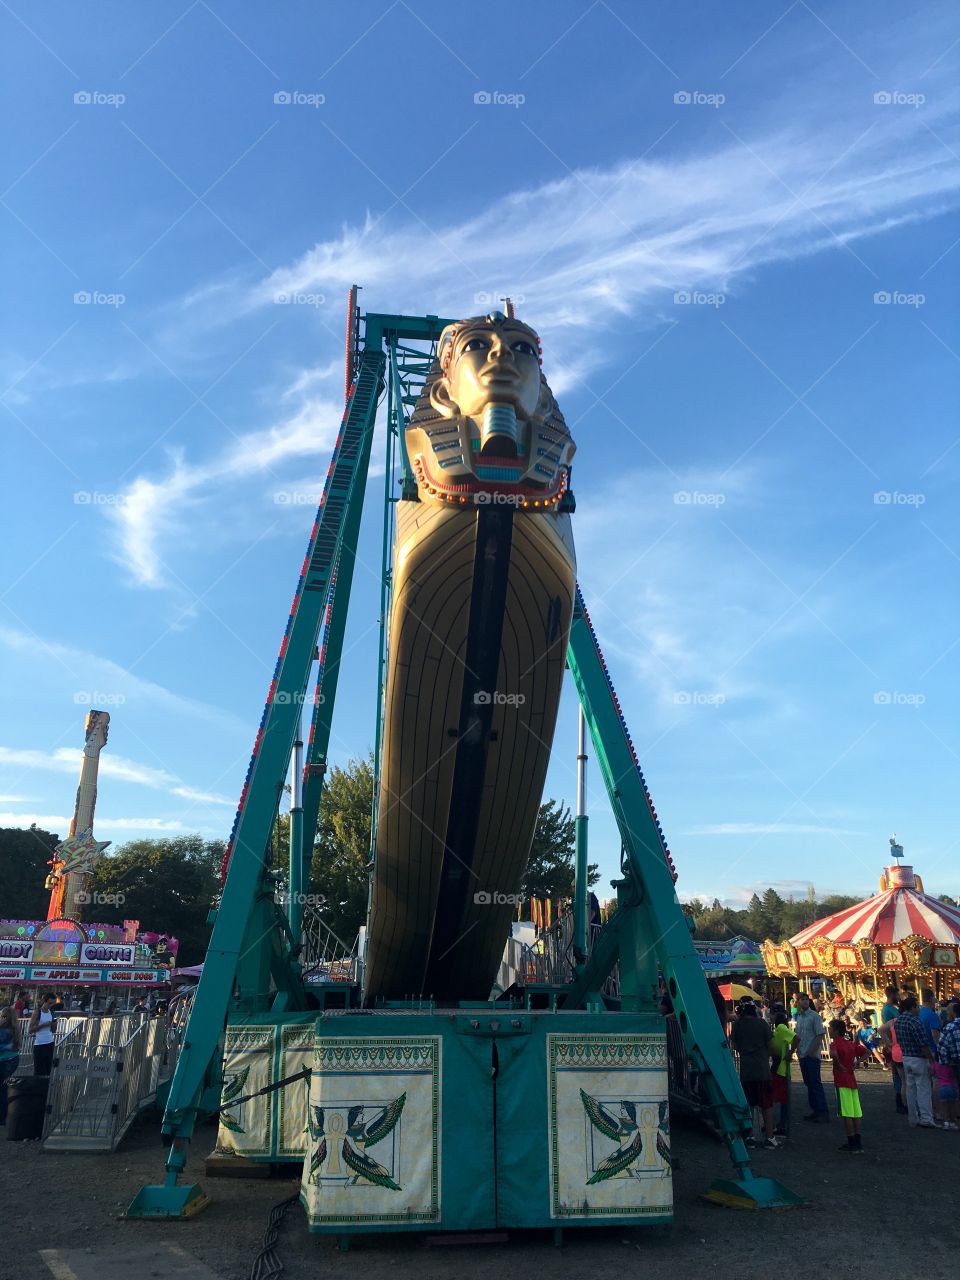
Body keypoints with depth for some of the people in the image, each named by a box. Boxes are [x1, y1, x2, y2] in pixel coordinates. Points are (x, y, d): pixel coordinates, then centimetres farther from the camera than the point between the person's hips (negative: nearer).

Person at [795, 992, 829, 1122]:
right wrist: (798, 1050, 10)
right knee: (808, 1083, 12)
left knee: (815, 1083, -7)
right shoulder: (799, 1017, 12)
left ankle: (823, 1112, -2)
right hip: (802, 1056, 8)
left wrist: (812, 1052, -16)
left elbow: (820, 1035, -13)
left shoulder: (814, 1016, -9)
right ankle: (815, 1110, 20)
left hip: (812, 1055, -8)